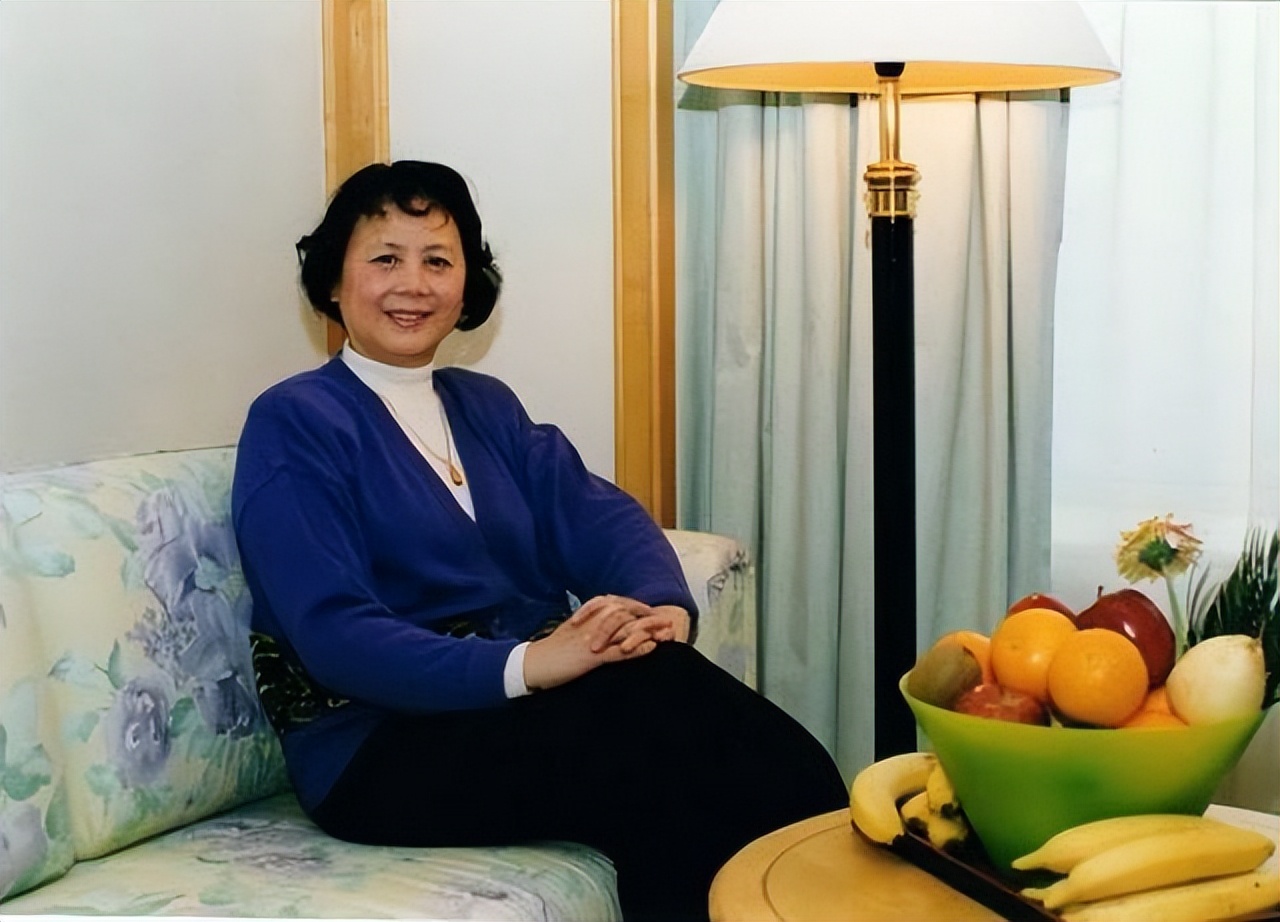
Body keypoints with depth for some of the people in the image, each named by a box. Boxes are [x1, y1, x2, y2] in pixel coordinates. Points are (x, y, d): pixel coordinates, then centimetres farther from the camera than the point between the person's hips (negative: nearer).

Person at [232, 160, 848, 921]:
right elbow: (335, 635, -15)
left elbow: (600, 517, 3)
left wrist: (663, 604, -20)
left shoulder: (488, 406, 19)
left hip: (533, 702, 6)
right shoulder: (294, 422, -2)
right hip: (385, 747, -6)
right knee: (653, 697, -30)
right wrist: (523, 664, -28)